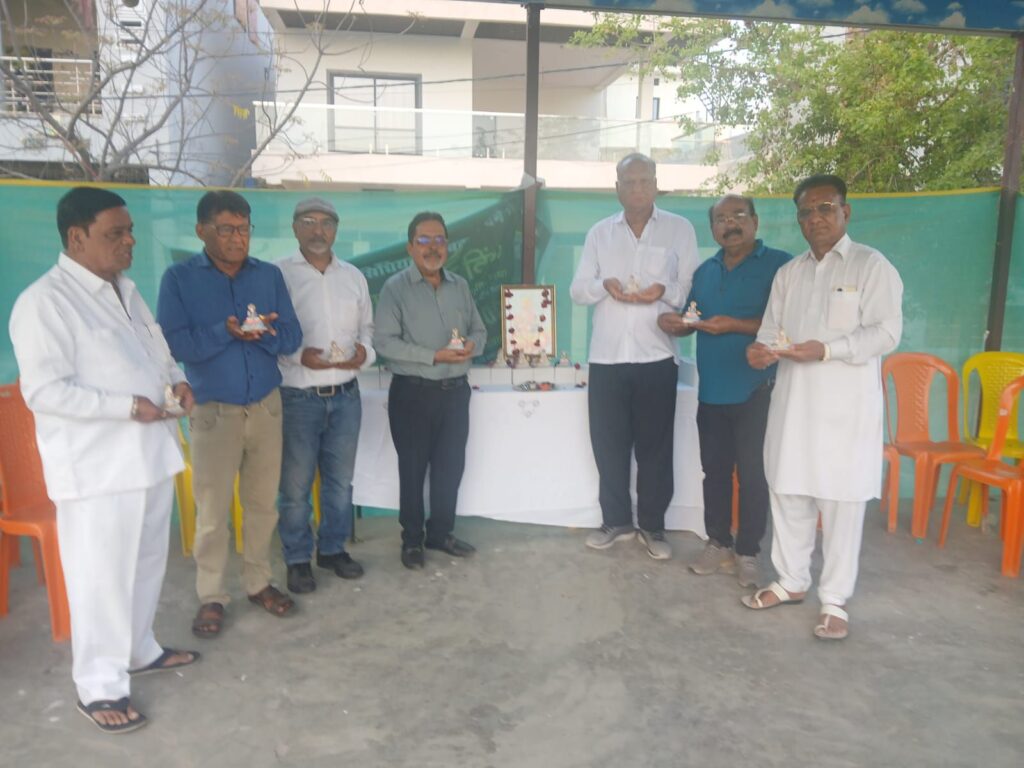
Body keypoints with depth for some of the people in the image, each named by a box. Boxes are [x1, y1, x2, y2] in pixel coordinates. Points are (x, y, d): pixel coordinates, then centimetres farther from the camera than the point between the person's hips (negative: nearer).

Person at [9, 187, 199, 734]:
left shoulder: (125, 291, 12)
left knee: (147, 561, 19)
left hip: (149, 452, 8)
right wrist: (128, 406, -23)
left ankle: (140, 650, 37)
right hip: (97, 464, -8)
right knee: (102, 575, 2)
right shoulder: (44, 301, -14)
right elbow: (43, 391, -20)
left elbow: (156, 350, 22)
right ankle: (98, 686, 19)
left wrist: (176, 379, 2)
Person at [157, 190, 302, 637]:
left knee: (262, 502, 10)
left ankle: (259, 582, 25)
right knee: (212, 509, 2)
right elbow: (173, 344, -13)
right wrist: (226, 332, -25)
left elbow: (292, 338, 1)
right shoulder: (179, 279, -4)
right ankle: (211, 598, 17)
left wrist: (265, 331, -20)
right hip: (213, 410, -3)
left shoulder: (269, 275, 5)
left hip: (266, 406, 3)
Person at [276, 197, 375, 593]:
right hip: (297, 396, -4)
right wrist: (299, 356, -21)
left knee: (340, 479, 15)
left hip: (345, 394, 5)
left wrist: (364, 350, -4)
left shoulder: (353, 276, 11)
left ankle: (333, 548, 32)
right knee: (295, 484, 5)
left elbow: (367, 326, 16)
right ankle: (297, 559, 22)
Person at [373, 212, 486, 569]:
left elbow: (479, 330, 14)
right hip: (412, 393, -4)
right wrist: (434, 356, -21)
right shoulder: (396, 287, -7)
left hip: (455, 391, 5)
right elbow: (383, 341, -15)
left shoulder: (460, 286, 8)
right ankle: (412, 539, 23)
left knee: (450, 466, 13)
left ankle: (441, 533, 31)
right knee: (413, 468, 8)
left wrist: (472, 345, -10)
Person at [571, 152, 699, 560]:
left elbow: (693, 289, 2)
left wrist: (664, 291, -19)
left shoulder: (680, 229, 5)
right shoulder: (599, 232, 12)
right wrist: (604, 285, -14)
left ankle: (652, 526, 20)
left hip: (656, 357, -2)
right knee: (608, 443, 8)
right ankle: (616, 520, 24)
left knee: (655, 446, 5)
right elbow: (577, 288, 7)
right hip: (606, 357, 2)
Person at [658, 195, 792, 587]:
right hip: (711, 391, 6)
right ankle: (718, 544, 25)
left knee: (752, 474, 1)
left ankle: (748, 553, 14)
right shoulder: (704, 271, 15)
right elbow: (691, 319, 19)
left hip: (756, 391, -6)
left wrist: (735, 325, -21)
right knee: (714, 470, 12)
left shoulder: (779, 264, -5)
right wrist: (672, 322, -3)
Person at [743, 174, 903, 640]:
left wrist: (826, 349, -23)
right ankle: (791, 581, 27)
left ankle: (835, 600, 14)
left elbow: (886, 333, -10)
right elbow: (771, 329, 14)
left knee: (841, 503, 1)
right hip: (793, 400, 5)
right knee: (787, 493, 11)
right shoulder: (788, 273, 15)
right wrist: (762, 349, -10)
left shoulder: (872, 266, -3)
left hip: (846, 405, -5)